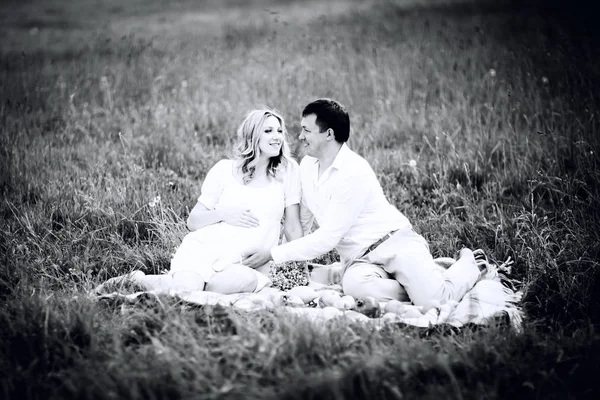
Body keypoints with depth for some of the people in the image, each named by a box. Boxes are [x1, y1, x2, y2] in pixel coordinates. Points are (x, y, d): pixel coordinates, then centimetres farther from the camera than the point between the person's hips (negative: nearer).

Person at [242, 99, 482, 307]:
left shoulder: (354, 171, -17)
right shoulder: (307, 166, 9)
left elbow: (327, 238, -18)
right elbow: (303, 221, 19)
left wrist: (273, 254, -15)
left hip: (395, 243, -5)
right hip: (359, 260, 5)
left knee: (434, 300, -28)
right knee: (354, 286, -34)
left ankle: (466, 265, 8)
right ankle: (420, 287, -7)